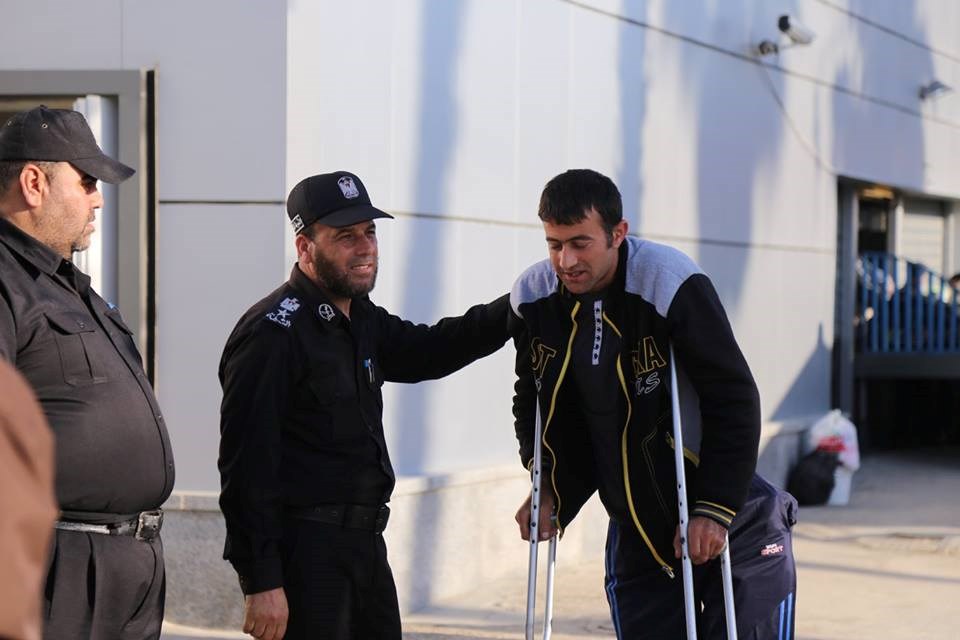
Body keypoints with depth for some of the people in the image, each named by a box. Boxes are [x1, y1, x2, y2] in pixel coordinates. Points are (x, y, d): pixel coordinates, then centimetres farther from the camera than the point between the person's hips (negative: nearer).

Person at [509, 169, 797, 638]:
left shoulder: (672, 285, -23)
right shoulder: (533, 300, -7)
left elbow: (734, 402, -19)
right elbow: (534, 403, 12)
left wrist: (715, 509, -22)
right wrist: (548, 488, 3)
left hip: (729, 524, -4)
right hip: (634, 532, 5)